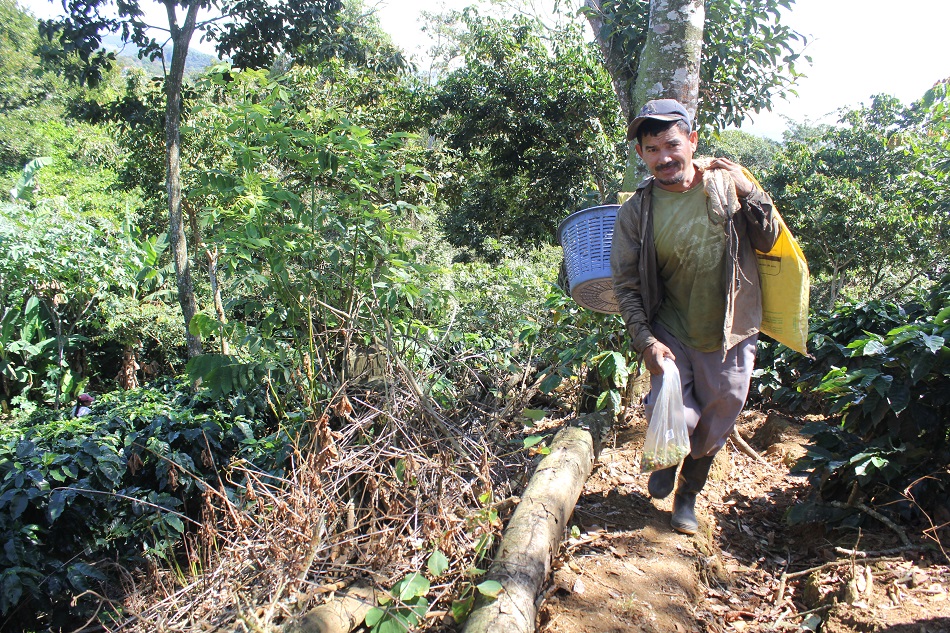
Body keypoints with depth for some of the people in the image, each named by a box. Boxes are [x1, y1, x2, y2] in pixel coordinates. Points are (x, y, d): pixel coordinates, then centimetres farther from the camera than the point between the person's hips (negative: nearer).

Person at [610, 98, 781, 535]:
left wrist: (749, 194, -16)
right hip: (671, 332, -1)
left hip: (730, 336, 2)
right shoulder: (637, 212, -8)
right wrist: (645, 340, -14)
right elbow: (626, 284, -4)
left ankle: (688, 493, 42)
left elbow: (769, 242, 0)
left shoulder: (726, 181, -5)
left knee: (713, 431, 12)